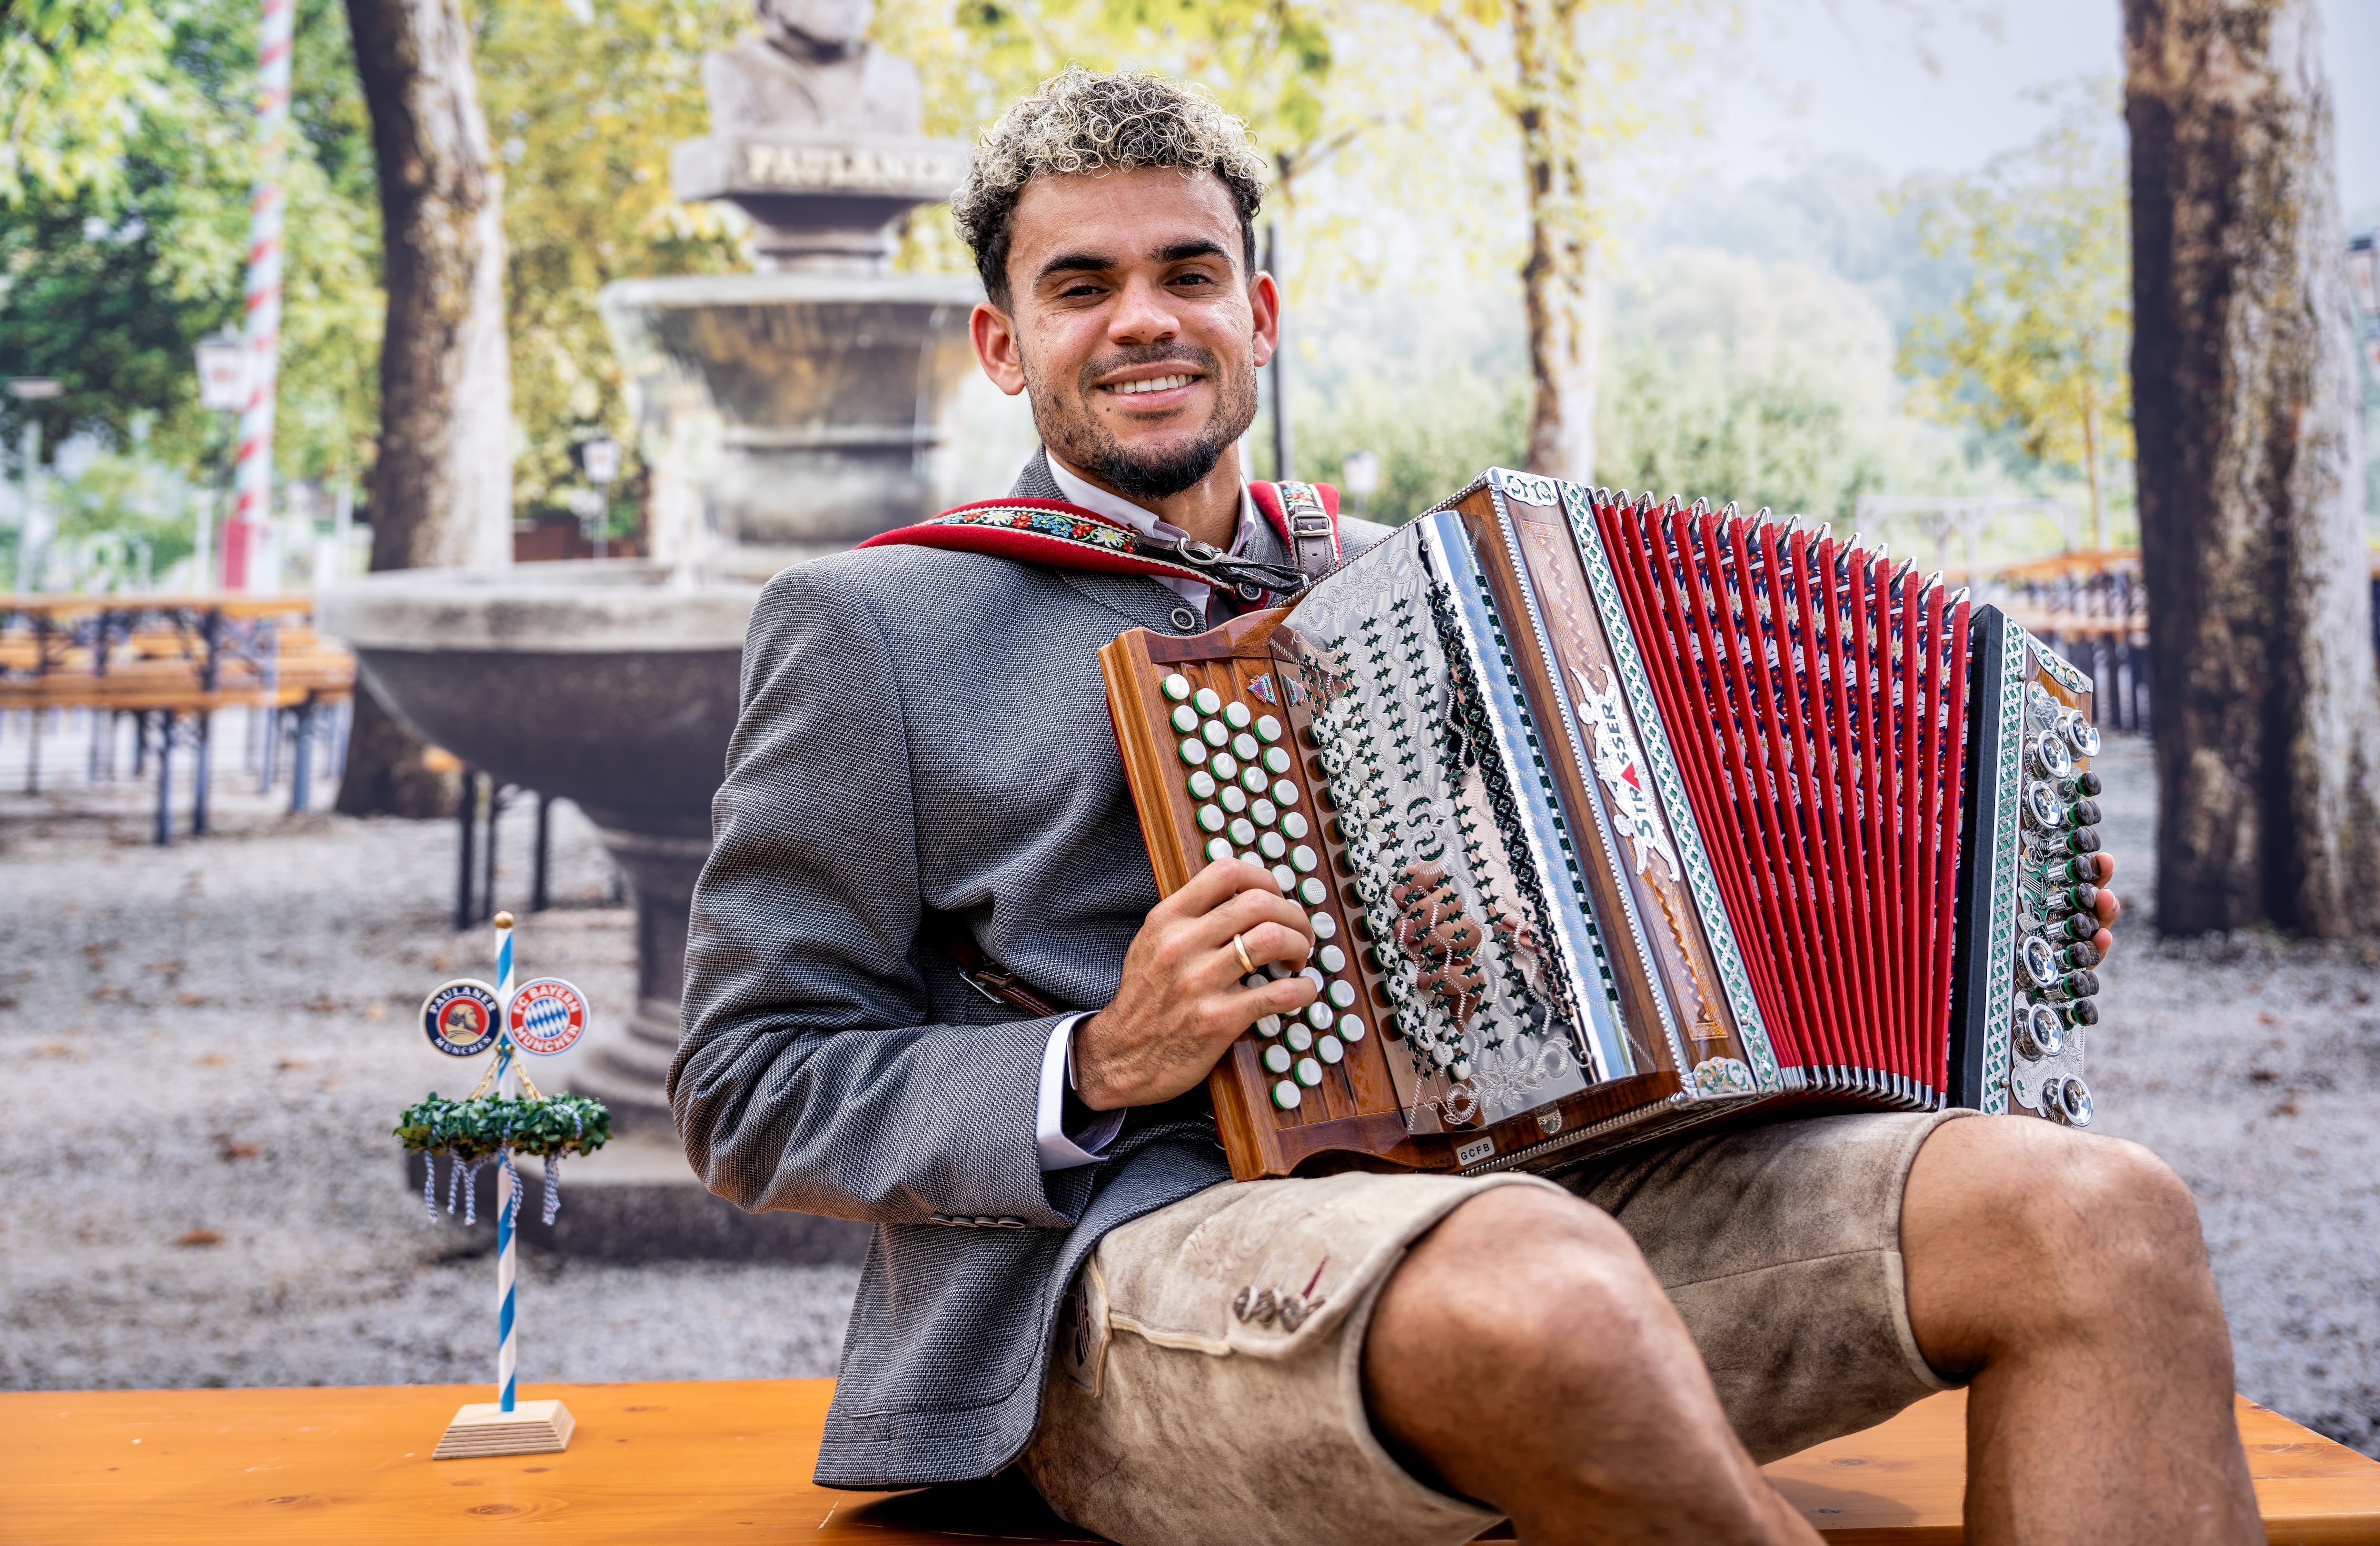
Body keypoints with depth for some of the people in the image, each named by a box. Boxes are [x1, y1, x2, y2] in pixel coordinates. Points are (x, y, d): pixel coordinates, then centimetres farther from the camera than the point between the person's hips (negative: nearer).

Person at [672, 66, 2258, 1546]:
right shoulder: (866, 629, 8)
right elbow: (751, 1092, 4)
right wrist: (1100, 1070, -12)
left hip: (1516, 1195, 6)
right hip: (1130, 1265, -5)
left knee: (2101, 1216, -18)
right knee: (1534, 1285, -40)